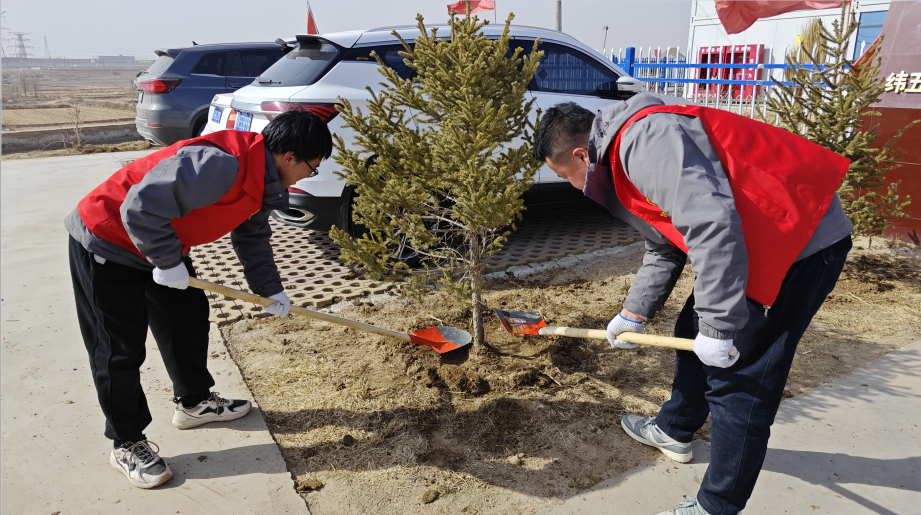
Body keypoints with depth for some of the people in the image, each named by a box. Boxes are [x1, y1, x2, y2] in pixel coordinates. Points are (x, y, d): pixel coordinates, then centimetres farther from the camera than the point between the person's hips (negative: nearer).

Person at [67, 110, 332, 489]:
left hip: (162, 246, 10)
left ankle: (194, 402, 36)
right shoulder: (223, 164, -34)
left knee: (189, 316, 16)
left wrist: (271, 290, 10)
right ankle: (127, 444, 17)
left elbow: (253, 237, 13)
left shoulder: (262, 177, 0)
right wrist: (168, 262, -24)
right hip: (107, 244, -10)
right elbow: (142, 206, -35)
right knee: (120, 349, 0)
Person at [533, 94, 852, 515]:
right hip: (752, 243, 11)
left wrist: (718, 326, -27)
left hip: (802, 240, -11)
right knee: (691, 333, 21)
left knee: (739, 382, -5)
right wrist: (633, 314, 23)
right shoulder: (622, 159, 13)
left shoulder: (645, 139, -22)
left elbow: (712, 224, -33)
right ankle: (675, 431, 43)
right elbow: (664, 250, 23)